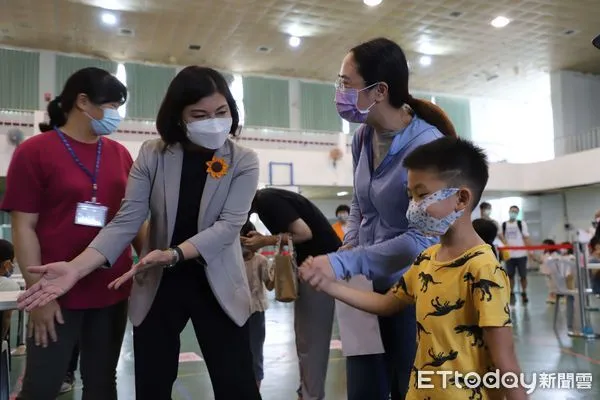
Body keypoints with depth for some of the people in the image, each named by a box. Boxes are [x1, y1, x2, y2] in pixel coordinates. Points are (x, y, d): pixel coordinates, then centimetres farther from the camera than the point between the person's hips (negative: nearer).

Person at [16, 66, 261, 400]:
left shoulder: (243, 162, -7)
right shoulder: (152, 155, -3)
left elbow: (229, 225, -16)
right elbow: (126, 221, -8)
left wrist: (173, 254, -30)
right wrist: (77, 267, -22)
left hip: (218, 286, -1)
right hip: (158, 285, 2)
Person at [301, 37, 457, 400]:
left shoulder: (427, 145, -21)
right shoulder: (363, 138, 2)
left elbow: (422, 239, -25)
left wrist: (344, 263, -27)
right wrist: (348, 251, 1)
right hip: (367, 287, 7)